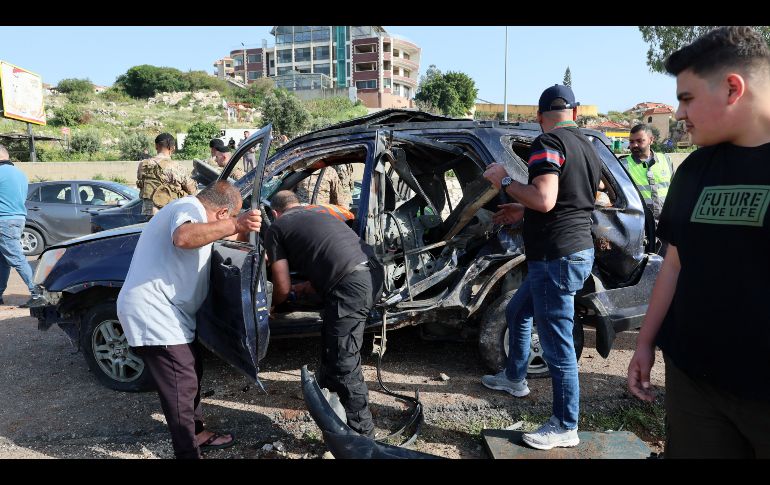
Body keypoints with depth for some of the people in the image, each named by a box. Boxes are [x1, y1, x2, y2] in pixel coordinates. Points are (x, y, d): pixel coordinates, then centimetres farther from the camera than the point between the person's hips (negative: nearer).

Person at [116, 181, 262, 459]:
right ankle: (188, 452, 5)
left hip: (159, 313, 11)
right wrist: (235, 225, -44)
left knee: (191, 375, 22)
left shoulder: (188, 208, 20)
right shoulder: (191, 207, -14)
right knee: (182, 388, -5)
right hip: (153, 314, -11)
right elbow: (183, 237, -39)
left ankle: (197, 434, 37)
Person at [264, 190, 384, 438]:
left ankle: (362, 434, 7)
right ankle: (327, 383, 51)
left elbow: (282, 289, 10)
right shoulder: (321, 211, 30)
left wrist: (269, 303, 32)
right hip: (373, 272, 8)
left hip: (351, 285, -8)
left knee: (344, 364, 1)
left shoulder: (276, 228, 11)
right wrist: (300, 289, 43)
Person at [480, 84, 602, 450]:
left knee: (557, 344, -2)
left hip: (556, 258, -10)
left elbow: (544, 199, -25)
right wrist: (523, 211, 29)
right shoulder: (588, 148, 15)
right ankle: (514, 378, 43)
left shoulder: (548, 143, -13)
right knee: (517, 312, 26)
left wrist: (504, 181, -10)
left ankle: (565, 427, 10)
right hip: (579, 251, 10)